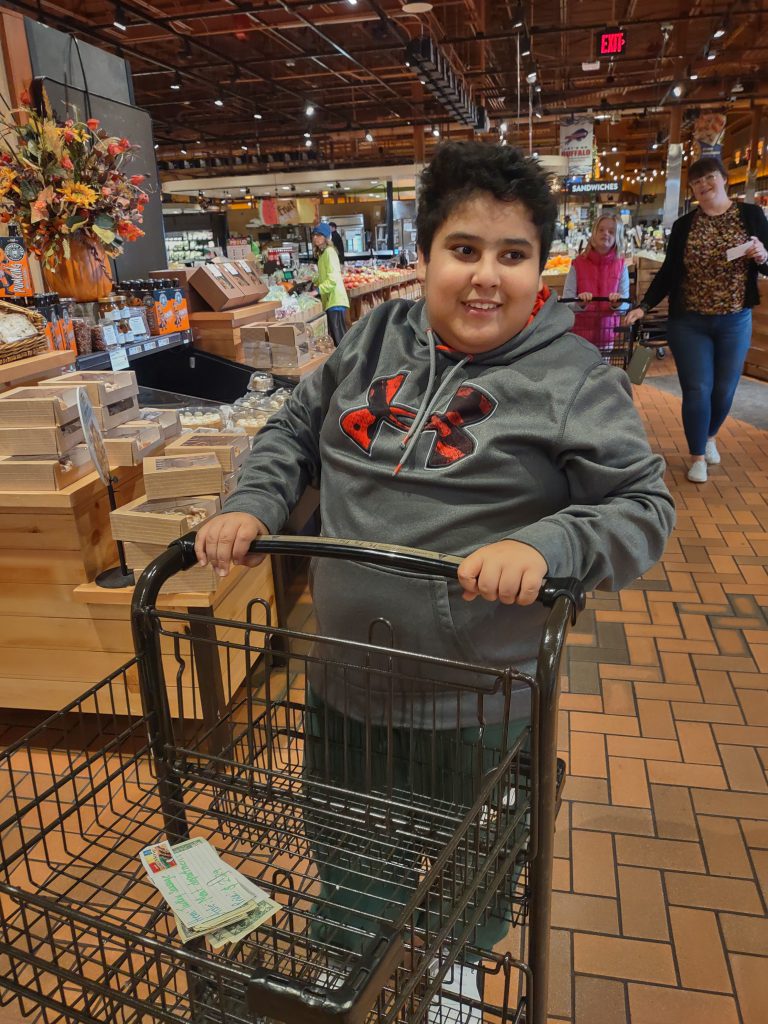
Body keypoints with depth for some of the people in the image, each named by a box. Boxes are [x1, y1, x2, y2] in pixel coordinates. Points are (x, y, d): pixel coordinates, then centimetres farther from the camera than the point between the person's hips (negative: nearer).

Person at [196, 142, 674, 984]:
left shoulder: (573, 379, -12)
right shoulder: (375, 340, 0)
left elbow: (643, 508, -15)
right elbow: (294, 431, 10)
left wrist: (545, 543, -33)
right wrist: (253, 504, -7)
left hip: (474, 707, -3)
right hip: (342, 686, 4)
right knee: (346, 862, 29)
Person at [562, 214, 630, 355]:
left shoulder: (621, 265, -1)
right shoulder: (578, 264, -5)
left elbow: (625, 305, -3)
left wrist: (617, 305, -26)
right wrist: (580, 303, -31)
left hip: (607, 332, 2)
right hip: (580, 332, -1)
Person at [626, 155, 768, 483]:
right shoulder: (683, 226, 3)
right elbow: (668, 272, 5)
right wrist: (643, 306, -5)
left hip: (735, 322, 1)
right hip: (689, 323, 0)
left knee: (724, 390, 9)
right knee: (697, 390, -2)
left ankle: (710, 437, 38)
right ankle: (697, 457, 13)